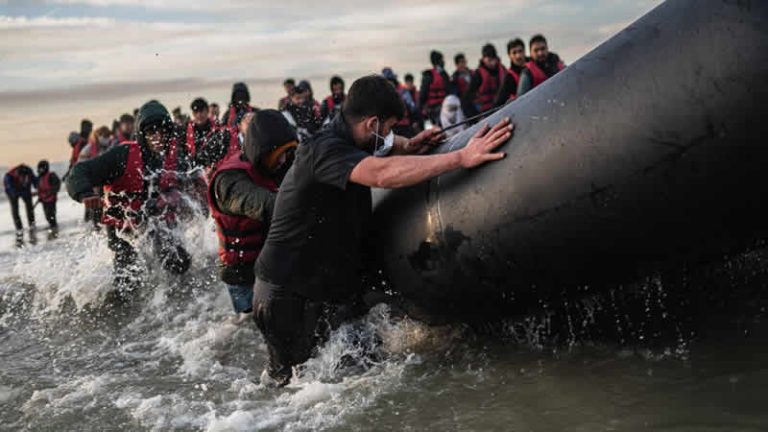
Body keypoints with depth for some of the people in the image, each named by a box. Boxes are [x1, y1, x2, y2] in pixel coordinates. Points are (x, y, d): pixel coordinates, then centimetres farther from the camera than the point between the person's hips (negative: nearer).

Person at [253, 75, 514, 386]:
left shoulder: (348, 139, 5)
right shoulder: (323, 151, -24)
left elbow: (381, 148, 29)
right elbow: (383, 173, -42)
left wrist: (407, 146, 3)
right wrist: (463, 157, -43)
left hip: (334, 287, 9)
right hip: (287, 298, -9)